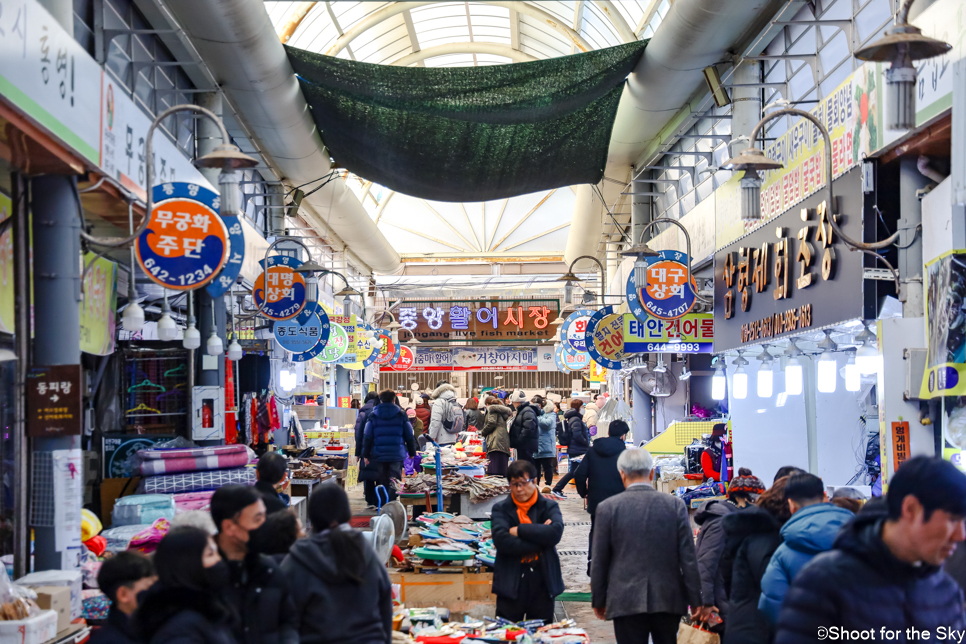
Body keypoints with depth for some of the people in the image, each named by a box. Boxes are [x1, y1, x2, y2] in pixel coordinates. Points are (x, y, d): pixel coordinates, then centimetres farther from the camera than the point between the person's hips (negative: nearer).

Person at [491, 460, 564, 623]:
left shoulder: (550, 507, 5)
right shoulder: (501, 509, 4)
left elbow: (555, 532, -15)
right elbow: (501, 541, -14)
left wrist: (520, 530, -13)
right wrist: (539, 538, -14)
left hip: (542, 582, 1)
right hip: (511, 584, -1)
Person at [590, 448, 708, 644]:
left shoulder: (607, 508, -4)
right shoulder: (676, 505, 0)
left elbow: (599, 561, 0)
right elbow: (688, 558, -1)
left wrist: (598, 600, 10)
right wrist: (696, 600, 5)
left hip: (626, 602, -2)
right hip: (668, 599, 2)